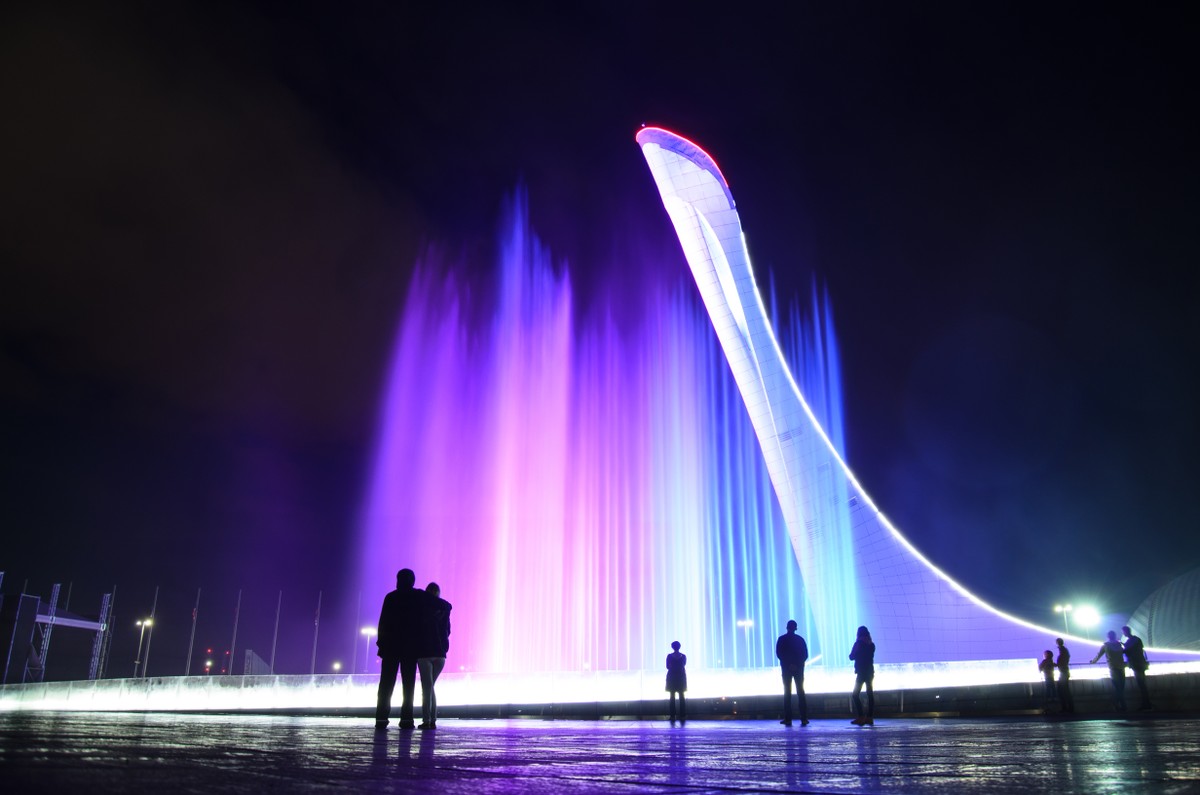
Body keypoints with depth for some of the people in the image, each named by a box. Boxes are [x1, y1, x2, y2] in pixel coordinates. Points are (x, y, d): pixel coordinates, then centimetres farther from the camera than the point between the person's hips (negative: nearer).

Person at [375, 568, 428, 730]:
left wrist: (381, 643, 3)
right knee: (408, 683, 2)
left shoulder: (391, 597, 3)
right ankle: (406, 719, -6)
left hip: (391, 645, 1)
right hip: (411, 646, -1)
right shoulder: (420, 597, 3)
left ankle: (381, 718, -3)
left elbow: (383, 621, 0)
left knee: (386, 683, 3)